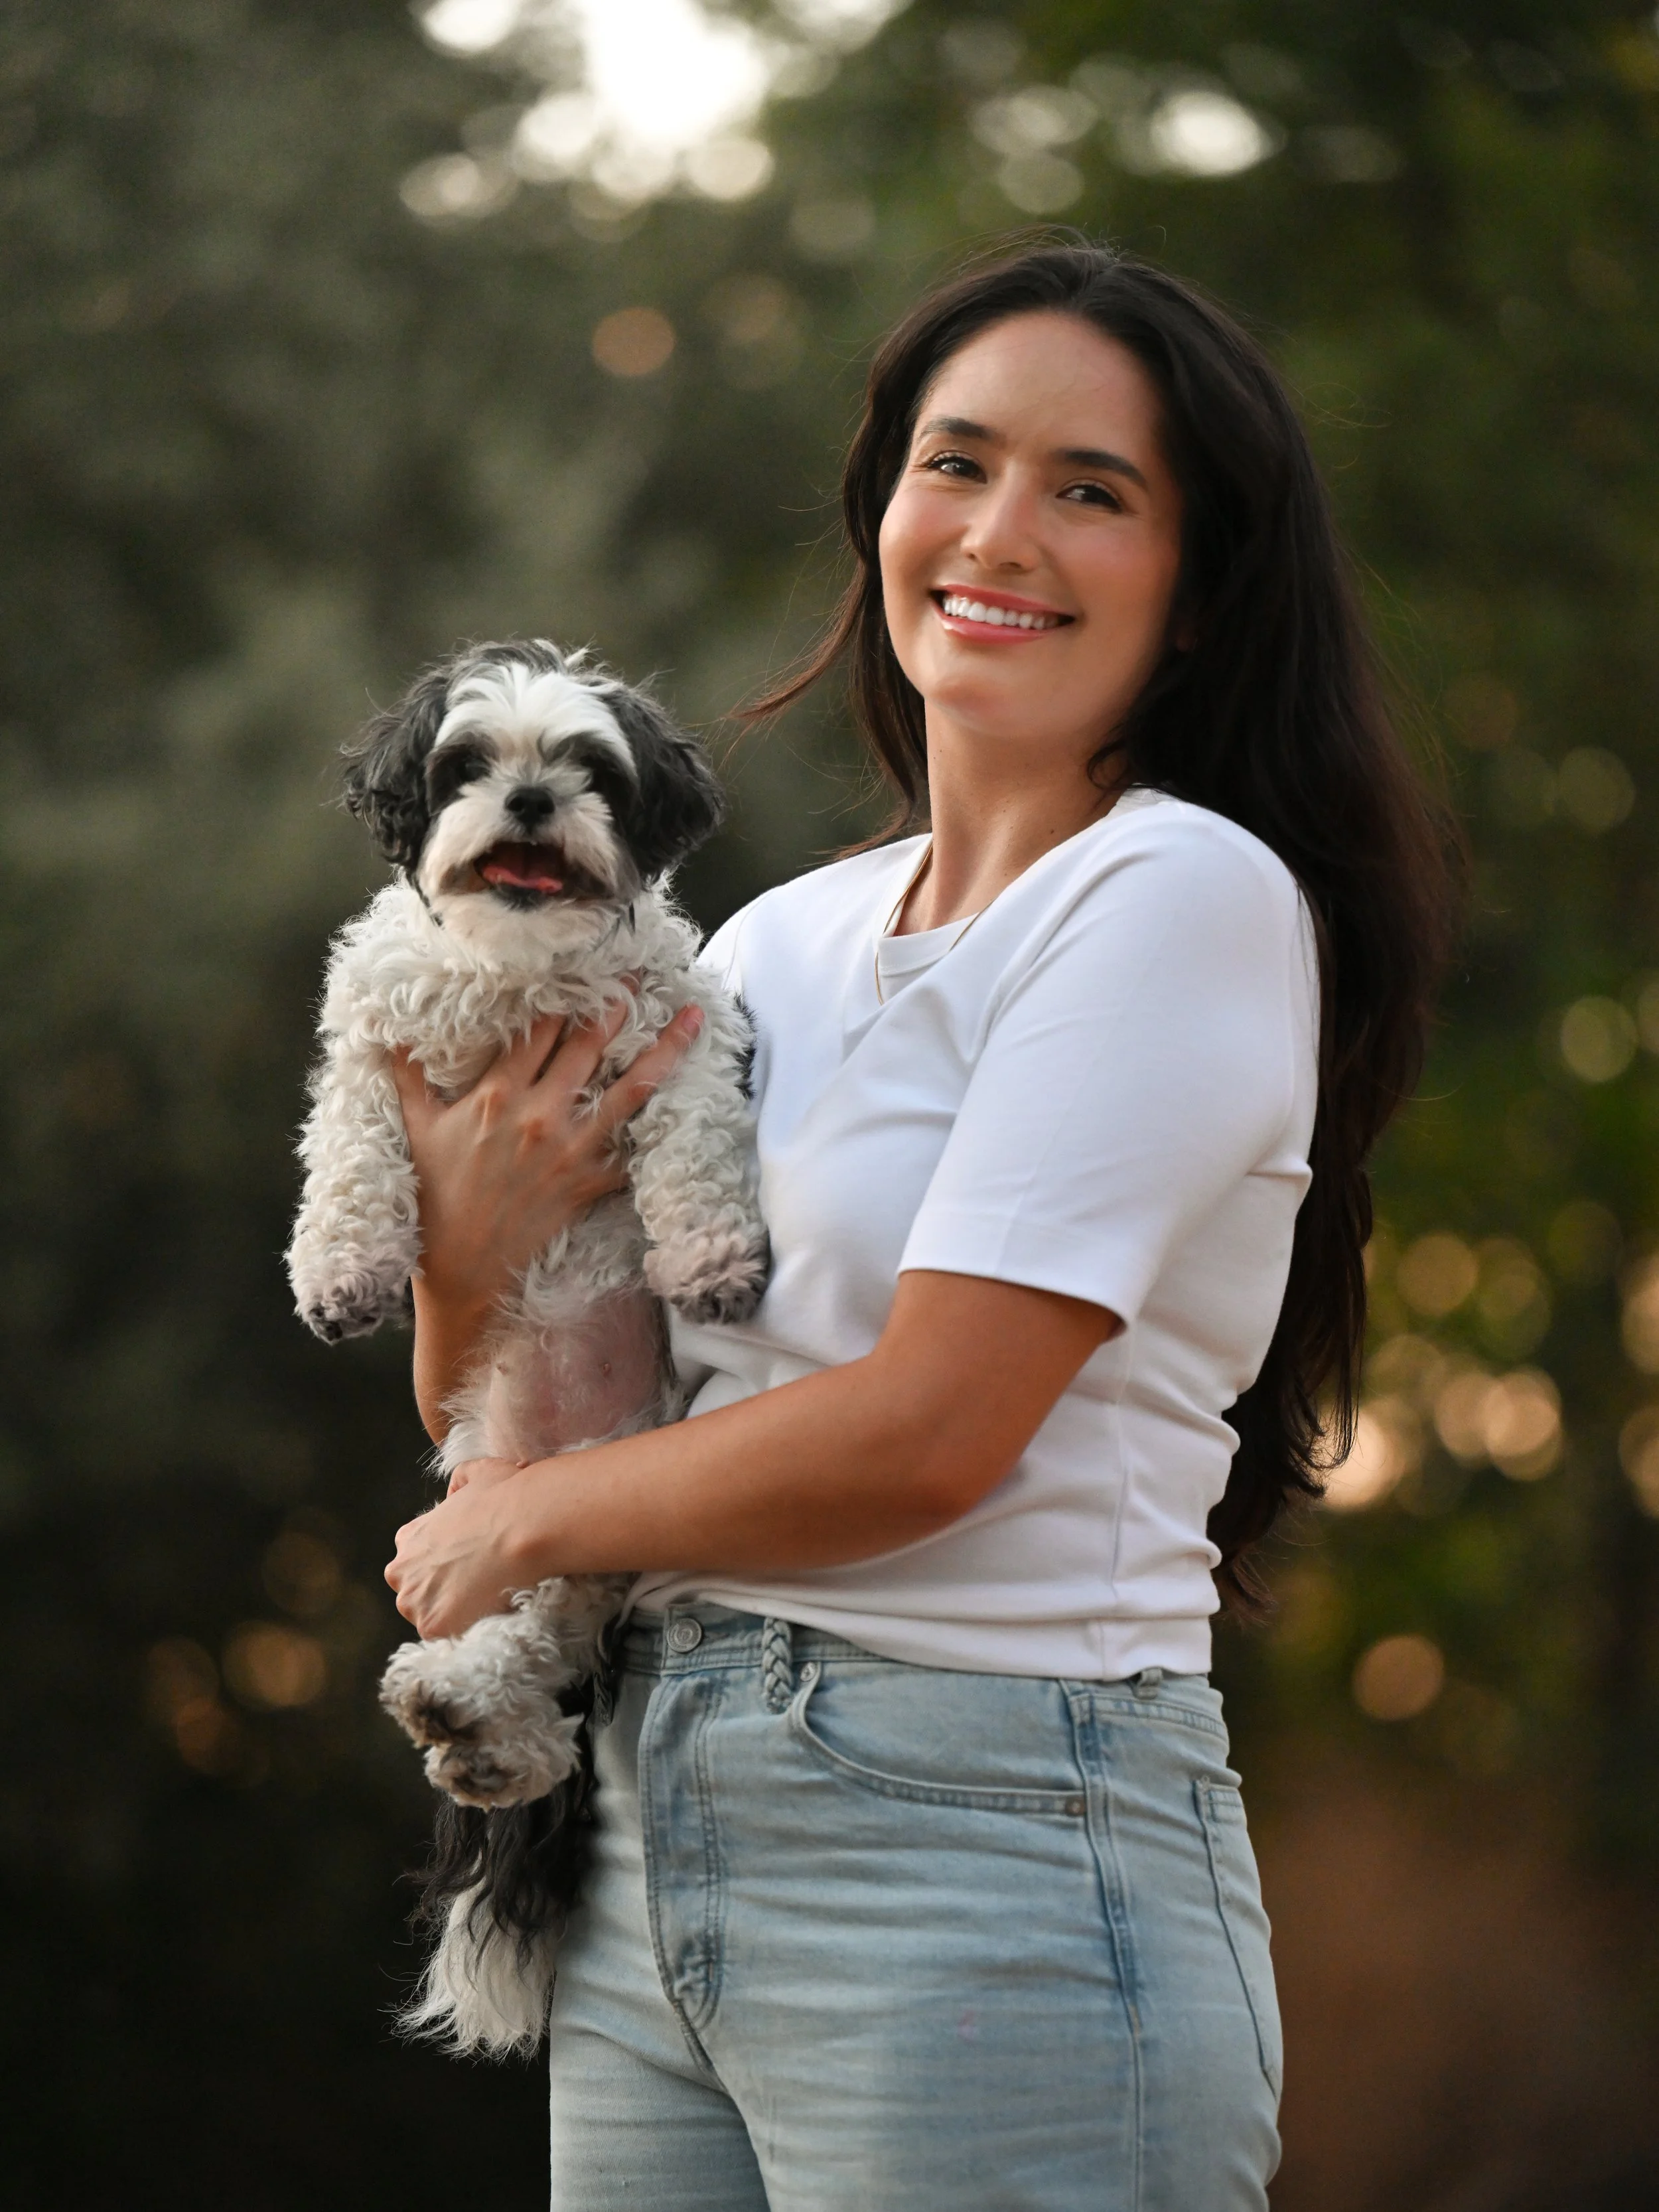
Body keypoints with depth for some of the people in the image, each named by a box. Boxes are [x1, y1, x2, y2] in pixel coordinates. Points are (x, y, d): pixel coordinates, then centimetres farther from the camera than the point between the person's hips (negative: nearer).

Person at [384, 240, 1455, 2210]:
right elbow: (494, 1418, 17)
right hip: (653, 1842, 7)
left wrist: (523, 1518, -2)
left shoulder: (1190, 900, -9)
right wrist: (470, 1255, -5)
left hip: (991, 1843, -7)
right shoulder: (771, 946, 13)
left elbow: (928, 1431, -16)